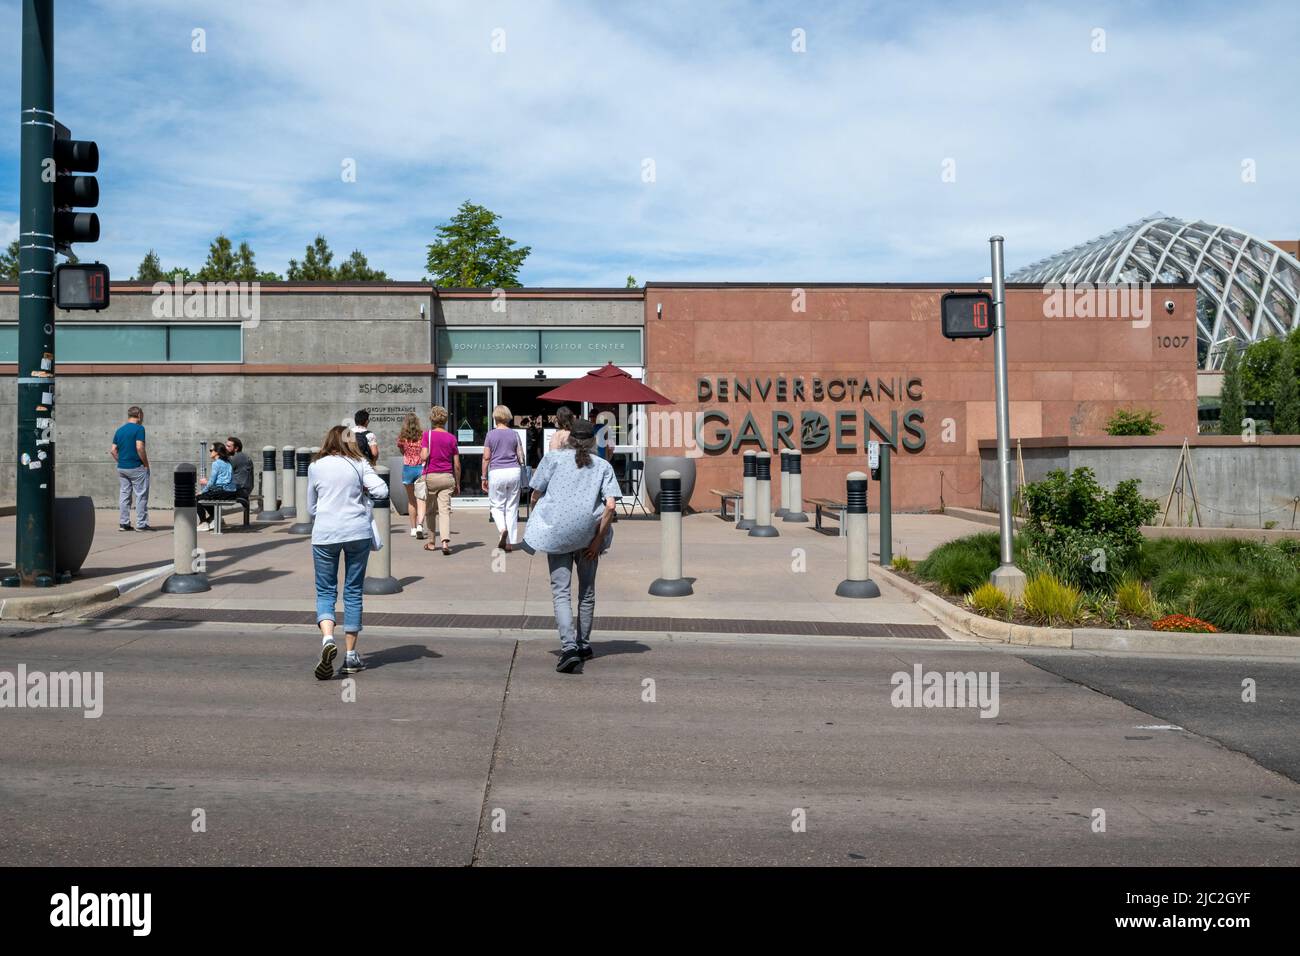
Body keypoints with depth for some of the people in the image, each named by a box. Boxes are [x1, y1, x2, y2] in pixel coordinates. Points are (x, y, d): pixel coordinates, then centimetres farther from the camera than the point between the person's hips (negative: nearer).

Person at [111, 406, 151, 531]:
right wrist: (146, 464, -11)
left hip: (121, 468, 7)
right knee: (141, 495, -1)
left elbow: (113, 450, 9)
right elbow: (139, 447, -19)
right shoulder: (139, 428, -10)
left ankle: (124, 523, 13)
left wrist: (120, 462, 14)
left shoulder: (119, 430, 12)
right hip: (137, 468, -7)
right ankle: (141, 524, -1)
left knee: (124, 495, 10)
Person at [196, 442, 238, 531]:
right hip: (232, 493, 9)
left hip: (222, 492, -9)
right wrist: (207, 482, 26)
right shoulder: (227, 462, 16)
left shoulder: (216, 463, -10)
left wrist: (202, 492, 4)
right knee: (206, 495, 29)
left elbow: (212, 482, -10)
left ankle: (204, 523, 8)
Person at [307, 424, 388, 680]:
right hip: (357, 533, 0)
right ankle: (351, 656, 12)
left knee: (325, 592, 9)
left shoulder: (316, 466, 8)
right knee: (353, 592, 8)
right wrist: (364, 492, 10)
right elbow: (382, 491, -10)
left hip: (324, 534, 1)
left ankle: (327, 639, -18)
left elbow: (311, 508, 14)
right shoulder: (359, 464, 2)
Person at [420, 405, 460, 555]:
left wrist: (421, 456, 9)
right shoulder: (451, 438, 5)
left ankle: (431, 542, 22)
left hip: (430, 476, -1)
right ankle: (445, 541, -22)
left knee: (429, 510, 14)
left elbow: (424, 457, -15)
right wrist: (457, 482, 15)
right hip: (447, 477, 1)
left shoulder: (427, 435, -3)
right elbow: (457, 465, 5)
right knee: (445, 510, -5)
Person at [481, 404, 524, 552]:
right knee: (512, 507, 7)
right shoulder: (514, 434, 4)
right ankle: (510, 543, 7)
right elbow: (521, 457, 5)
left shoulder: (491, 434, -1)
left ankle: (502, 528, -18)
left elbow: (486, 457, -2)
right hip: (514, 471, 2)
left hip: (496, 472, -2)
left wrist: (484, 478, 5)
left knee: (497, 505, 11)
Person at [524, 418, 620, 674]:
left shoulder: (553, 459, 3)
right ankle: (583, 645, 31)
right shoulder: (603, 466, 5)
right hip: (588, 535, 2)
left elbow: (535, 497, 2)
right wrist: (598, 539, -2)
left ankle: (569, 648, -19)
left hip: (556, 534, -2)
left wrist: (541, 523, 19)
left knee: (561, 592, -2)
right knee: (587, 592, 18)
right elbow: (610, 505, -7)